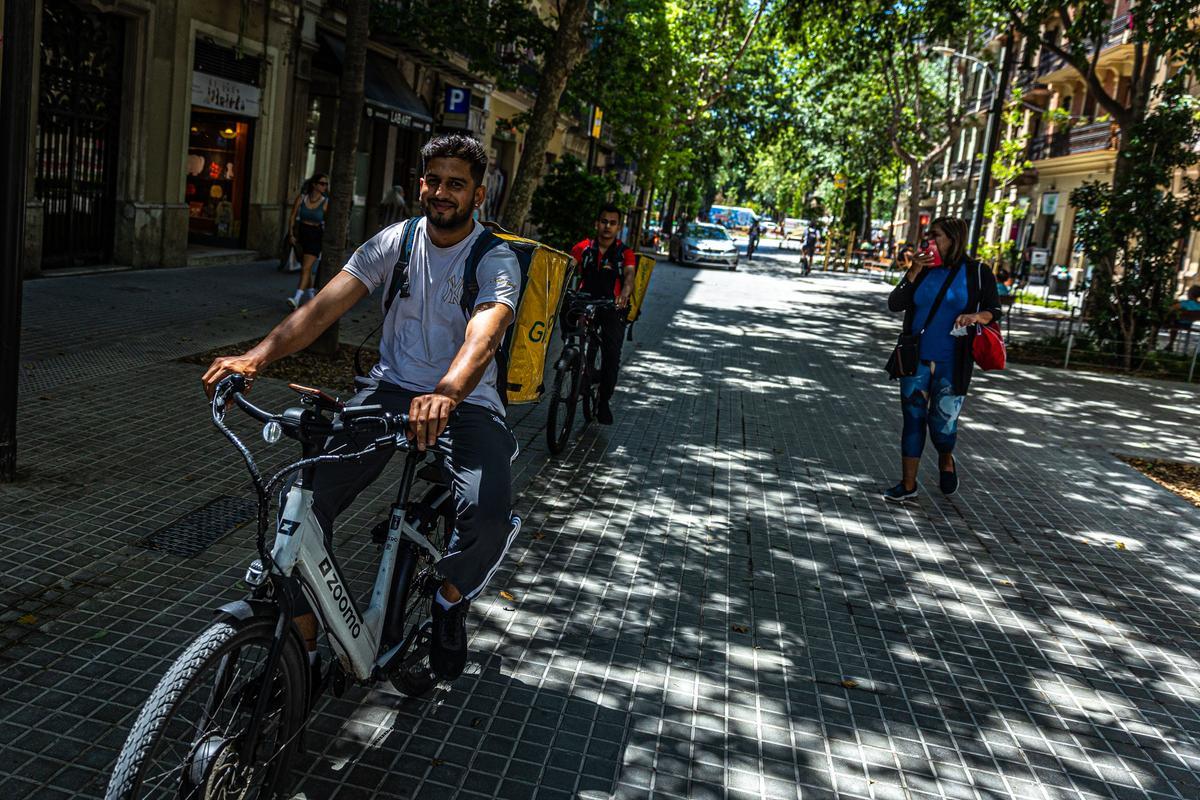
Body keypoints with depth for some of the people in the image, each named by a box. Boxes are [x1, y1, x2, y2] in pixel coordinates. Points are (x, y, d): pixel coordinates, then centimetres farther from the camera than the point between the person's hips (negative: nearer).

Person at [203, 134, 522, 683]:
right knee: (309, 496, -17)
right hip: (391, 388, 3)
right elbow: (323, 307, -10)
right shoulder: (395, 241, 1)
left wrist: (446, 395, -52)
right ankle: (303, 648, 0)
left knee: (488, 518, -29)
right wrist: (256, 356, -27)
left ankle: (451, 598, 7)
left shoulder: (496, 261, -10)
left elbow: (484, 334, -31)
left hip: (464, 401, -3)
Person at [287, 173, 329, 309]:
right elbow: (292, 217, 6)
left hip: (315, 236, -3)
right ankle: (310, 296, 32)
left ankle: (297, 298, -19)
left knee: (306, 268, -14)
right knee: (306, 268, 15)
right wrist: (291, 234, -2)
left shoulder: (325, 203, -6)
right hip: (301, 233, 4)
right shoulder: (301, 198, 0)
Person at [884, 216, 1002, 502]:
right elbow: (894, 304, -1)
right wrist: (914, 272, -10)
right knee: (913, 420, 5)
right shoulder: (922, 269, 5)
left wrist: (975, 317, -18)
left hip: (951, 364, -2)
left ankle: (946, 461, 32)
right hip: (916, 360, 3)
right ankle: (908, 484, 15)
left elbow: (994, 310, 4)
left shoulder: (977, 272, -2)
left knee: (943, 423, -2)